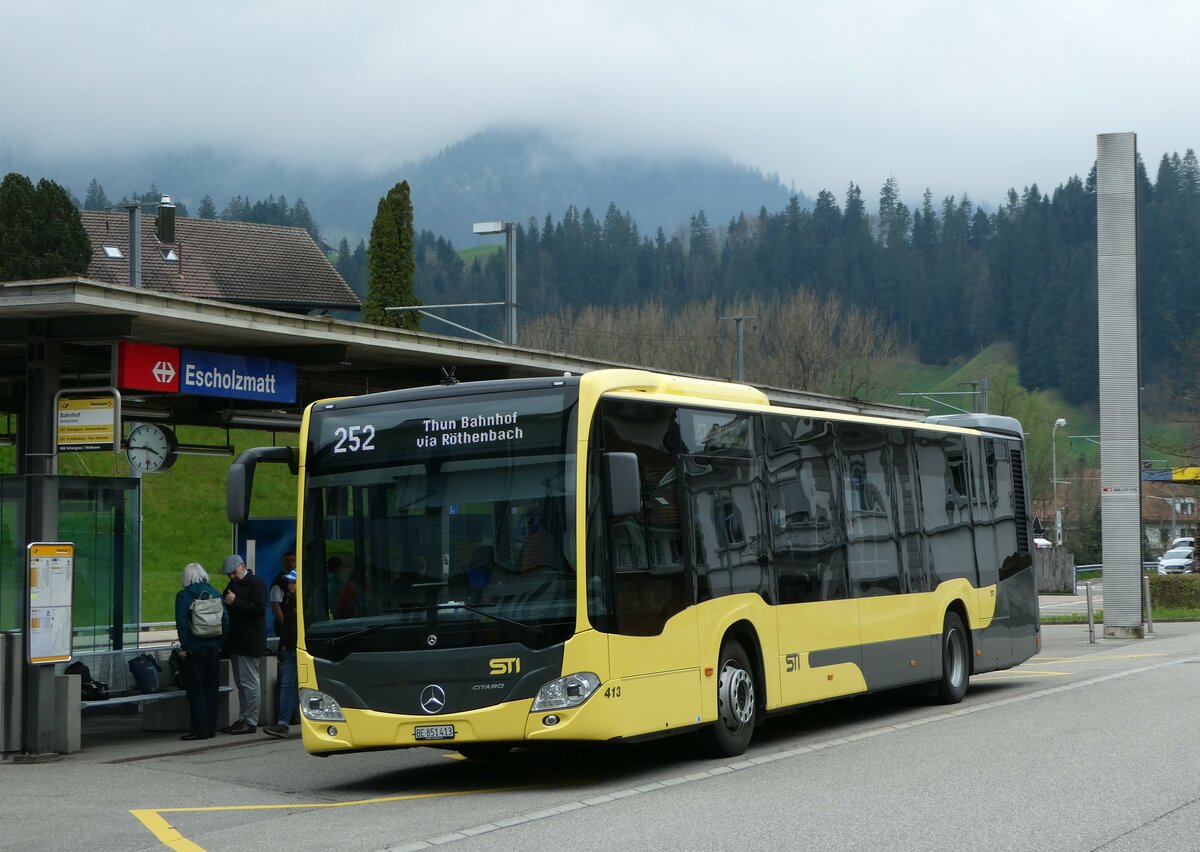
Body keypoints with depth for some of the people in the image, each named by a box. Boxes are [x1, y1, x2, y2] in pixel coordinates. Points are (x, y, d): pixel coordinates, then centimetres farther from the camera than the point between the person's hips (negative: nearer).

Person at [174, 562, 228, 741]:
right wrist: (219, 642, 11)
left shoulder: (183, 596, -7)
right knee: (211, 689, 10)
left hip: (194, 647, -4)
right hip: (213, 647, 4)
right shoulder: (215, 594, 5)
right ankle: (211, 727, 13)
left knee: (195, 689, 1)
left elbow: (182, 624, -12)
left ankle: (200, 728, -1)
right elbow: (225, 621, 4)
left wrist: (184, 646, -6)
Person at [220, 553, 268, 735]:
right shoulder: (232, 585, 19)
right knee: (241, 683, 13)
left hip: (249, 643, -9)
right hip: (236, 643, 9)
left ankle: (250, 722, -6)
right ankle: (244, 719, 18)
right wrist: (226, 602, 5)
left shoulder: (255, 584, -9)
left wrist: (235, 602, -21)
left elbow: (258, 608, -20)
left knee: (249, 682, -8)